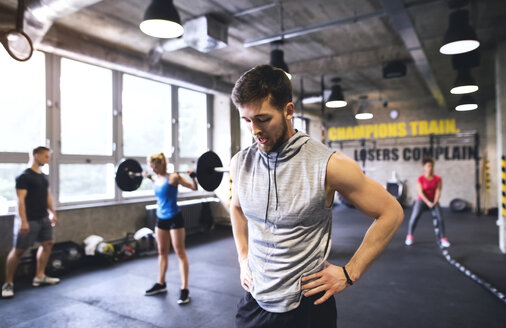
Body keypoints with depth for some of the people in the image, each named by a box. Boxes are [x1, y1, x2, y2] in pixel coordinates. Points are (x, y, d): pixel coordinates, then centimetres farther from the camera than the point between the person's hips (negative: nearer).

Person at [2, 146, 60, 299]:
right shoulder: (24, 177, -14)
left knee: (47, 243, 12)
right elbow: (21, 200, -19)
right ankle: (8, 283, 10)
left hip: (43, 218, 9)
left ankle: (39, 277, 22)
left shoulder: (44, 177, 11)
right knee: (18, 250, -2)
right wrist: (23, 221, -24)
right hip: (29, 220, -8)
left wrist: (53, 213, 16)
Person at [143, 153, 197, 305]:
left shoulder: (173, 177, -15)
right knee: (162, 252, 17)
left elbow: (194, 188, -13)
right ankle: (161, 284, 32)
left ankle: (184, 289, 3)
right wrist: (148, 176, 26)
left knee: (180, 253, -2)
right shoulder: (156, 179, 4)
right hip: (161, 219, 7)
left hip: (174, 219, -7)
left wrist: (193, 176, -29)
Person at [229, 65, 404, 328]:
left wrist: (349, 273, -10)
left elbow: (390, 213, -10)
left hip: (306, 306, -3)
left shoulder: (328, 165, -19)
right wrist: (243, 258, 8)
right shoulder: (240, 163, -5)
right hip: (254, 300, 4)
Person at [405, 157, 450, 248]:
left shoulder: (437, 179, -2)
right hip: (422, 200, -2)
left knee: (439, 218, -14)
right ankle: (409, 237, 4)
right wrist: (428, 202, -18)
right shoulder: (421, 178, -8)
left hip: (433, 201, 2)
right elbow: (420, 192, -12)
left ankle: (443, 239, -1)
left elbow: (438, 191, -5)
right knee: (414, 218, -14)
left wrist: (435, 202, -15)